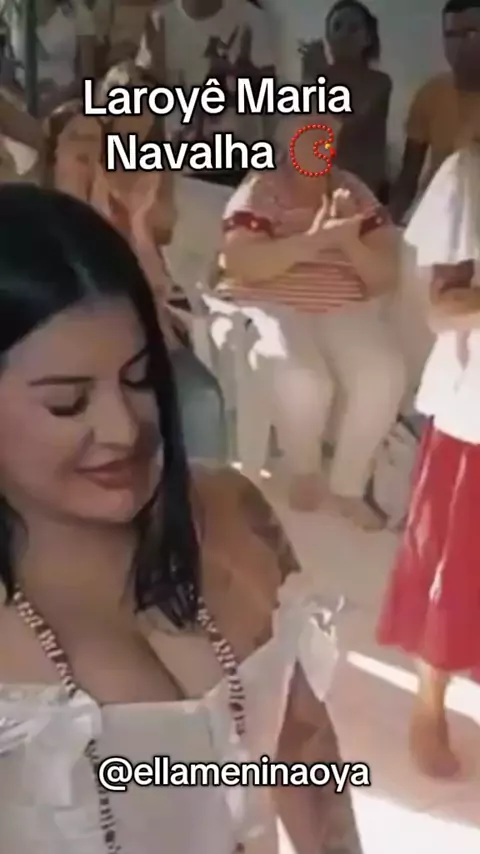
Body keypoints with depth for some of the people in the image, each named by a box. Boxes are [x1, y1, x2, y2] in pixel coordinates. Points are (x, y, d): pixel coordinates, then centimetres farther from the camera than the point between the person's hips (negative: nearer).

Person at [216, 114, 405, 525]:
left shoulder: (356, 193, 11)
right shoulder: (259, 190, 1)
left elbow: (386, 277, 6)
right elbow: (239, 265, -15)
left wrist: (351, 242, -13)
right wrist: (315, 240, -20)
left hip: (346, 311, 4)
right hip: (272, 307, -3)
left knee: (384, 376, -25)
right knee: (301, 380, -33)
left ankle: (347, 486, -6)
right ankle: (303, 473, -2)